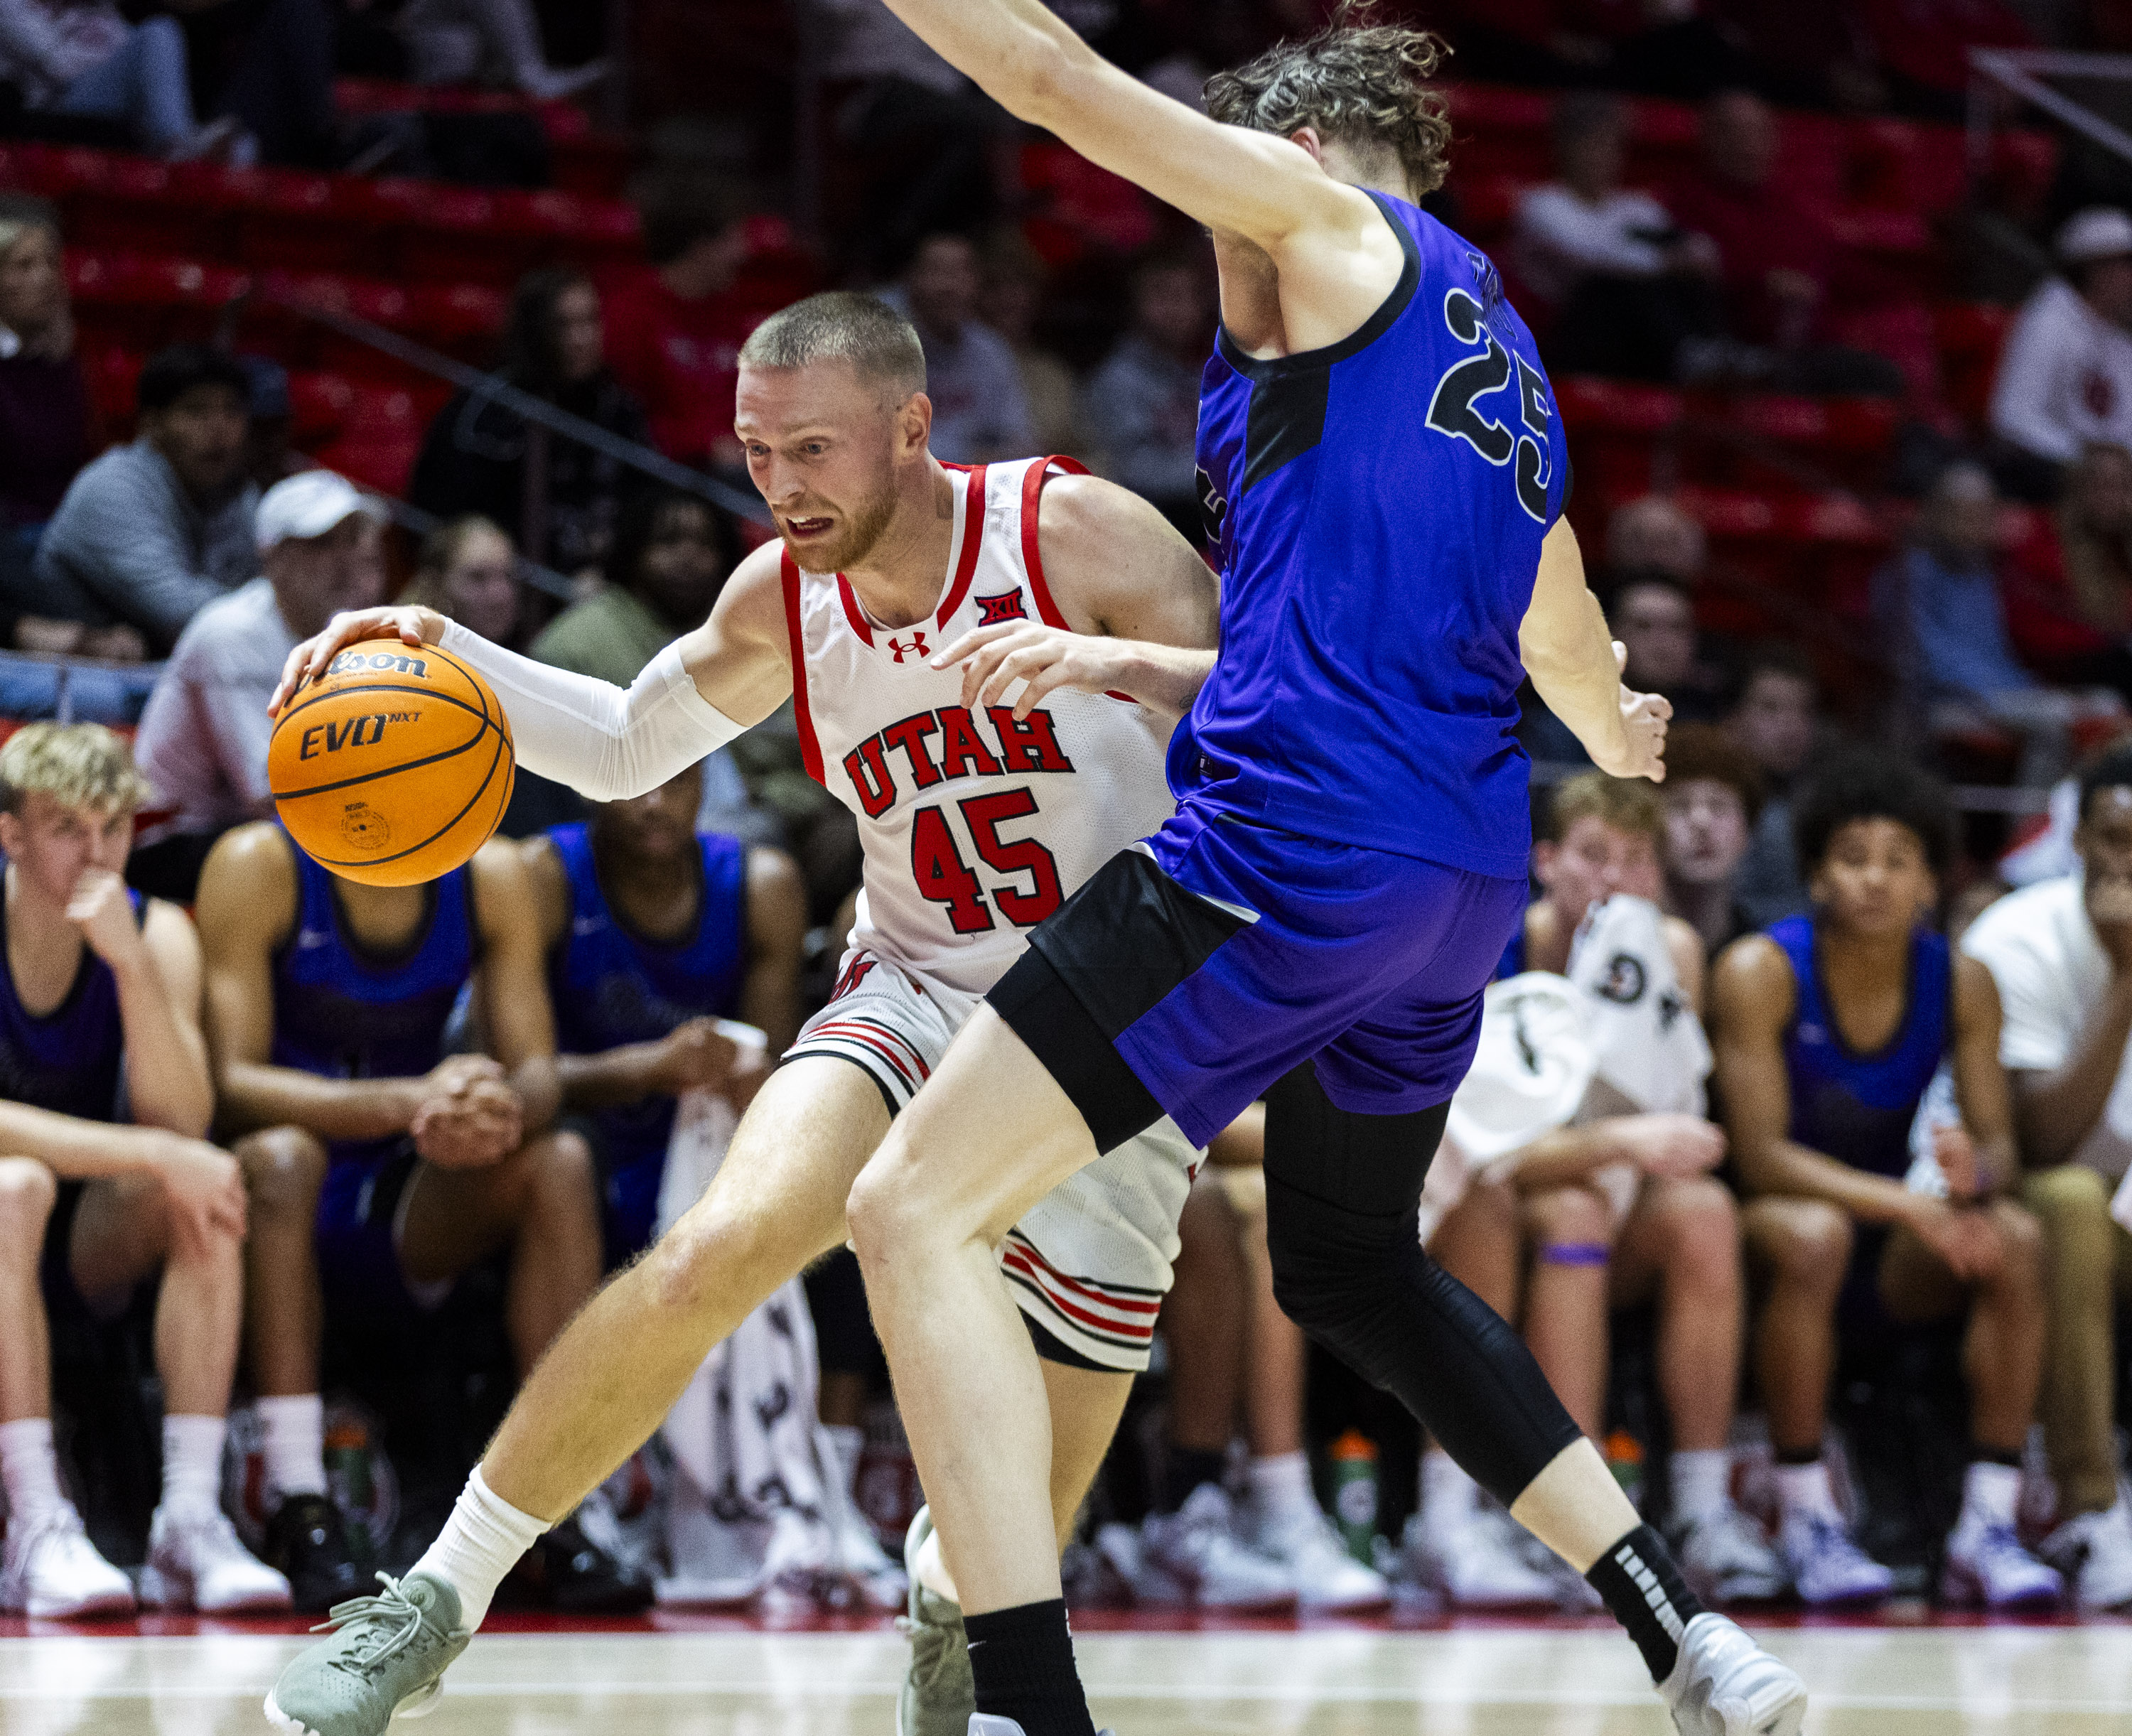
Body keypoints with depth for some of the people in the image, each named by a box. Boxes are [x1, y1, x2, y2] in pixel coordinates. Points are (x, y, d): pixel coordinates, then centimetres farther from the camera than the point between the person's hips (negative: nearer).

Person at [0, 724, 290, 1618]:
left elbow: (183, 1124, -17)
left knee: (208, 1190, -27)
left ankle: (191, 1518, -30)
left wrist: (130, 964, -28)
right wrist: (150, 1155, -35)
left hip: (91, 1246, 4)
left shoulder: (158, 934, -4)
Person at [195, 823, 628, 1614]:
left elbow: (539, 1074, -6)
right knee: (280, 1155, -35)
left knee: (561, 1163, -22)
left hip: (407, 1222, 4)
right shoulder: (258, 866, -14)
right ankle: (300, 1513, -35)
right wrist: (408, 1102, -37)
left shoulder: (491, 875, -2)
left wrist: (500, 1111, -32)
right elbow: (230, 1083, -22)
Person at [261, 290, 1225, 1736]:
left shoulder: (1075, 534, -15)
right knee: (725, 1244, -30)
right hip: (922, 1000, 2)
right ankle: (440, 1599, -19)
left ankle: (948, 1604, 36)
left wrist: (1124, 665, -36)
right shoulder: (781, 602, -1)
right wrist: (445, 659, 0)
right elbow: (627, 749, 16)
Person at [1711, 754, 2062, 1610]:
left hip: (1894, 1254, 4)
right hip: (1766, 1225, -4)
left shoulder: (1962, 984, -2)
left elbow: (1999, 1145, -6)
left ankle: (1988, 1524, -26)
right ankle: (1806, 1522, -28)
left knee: (2017, 1239, -25)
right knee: (1813, 1234, -38)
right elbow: (1761, 1155, -20)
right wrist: (1905, 1203, -34)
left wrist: (1974, 1176, -33)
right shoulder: (1760, 972, -14)